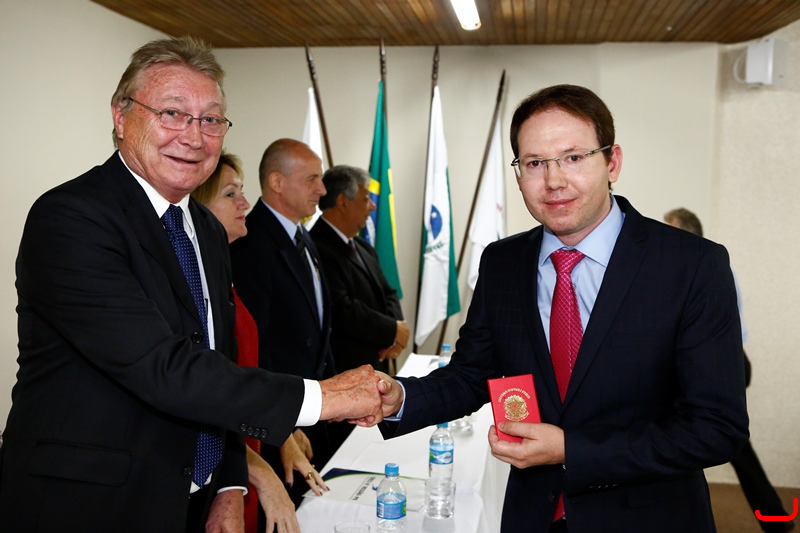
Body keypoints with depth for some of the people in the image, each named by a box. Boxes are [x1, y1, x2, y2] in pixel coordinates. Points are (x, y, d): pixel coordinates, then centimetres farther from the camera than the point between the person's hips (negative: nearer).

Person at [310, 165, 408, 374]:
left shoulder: (364, 247, 13)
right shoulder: (318, 249, -17)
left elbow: (388, 293, 16)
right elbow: (341, 309, -23)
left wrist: (397, 328, -4)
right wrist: (392, 330, -11)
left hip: (377, 363, 8)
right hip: (343, 371, -8)